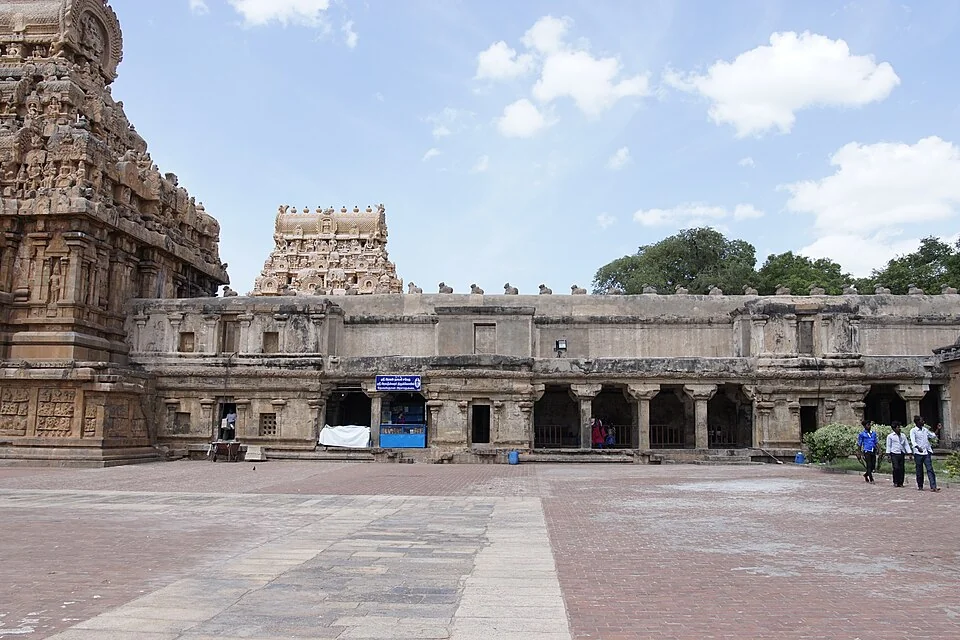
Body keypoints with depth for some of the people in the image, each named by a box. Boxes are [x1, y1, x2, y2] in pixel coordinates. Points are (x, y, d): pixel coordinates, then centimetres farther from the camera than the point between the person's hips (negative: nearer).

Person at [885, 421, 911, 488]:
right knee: (896, 468, -14)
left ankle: (900, 483, 12)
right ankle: (895, 482, -1)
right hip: (894, 454, -4)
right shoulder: (890, 436, 2)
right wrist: (888, 455, -3)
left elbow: (906, 445, 14)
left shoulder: (903, 435, 13)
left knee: (901, 469, 3)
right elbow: (888, 446, 2)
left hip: (902, 454, 4)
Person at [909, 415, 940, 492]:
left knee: (930, 469, -7)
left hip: (927, 452, 4)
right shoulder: (913, 431, -4)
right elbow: (913, 441, -16)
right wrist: (918, 447, -34)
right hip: (918, 453, -4)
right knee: (919, 471, 4)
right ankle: (920, 486, 16)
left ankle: (933, 486, -13)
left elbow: (933, 436, 27)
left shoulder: (925, 430, 13)